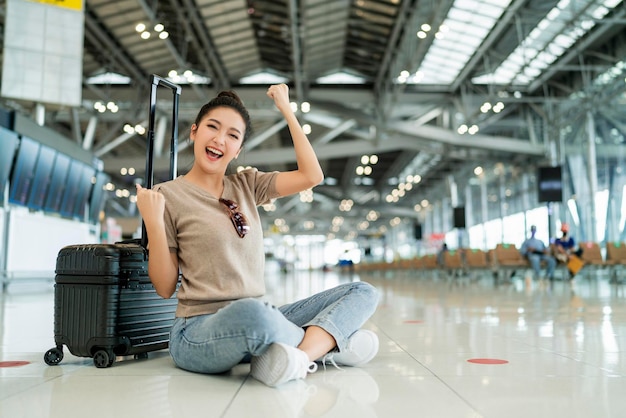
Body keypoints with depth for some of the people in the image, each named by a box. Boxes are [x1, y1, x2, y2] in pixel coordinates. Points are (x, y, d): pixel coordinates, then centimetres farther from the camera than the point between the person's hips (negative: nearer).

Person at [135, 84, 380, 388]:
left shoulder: (247, 185, 12)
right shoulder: (167, 195, -2)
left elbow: (311, 175, 0)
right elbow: (165, 288, -3)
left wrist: (286, 109, 7)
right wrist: (154, 223, -18)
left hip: (258, 325, 6)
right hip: (199, 332, -5)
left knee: (363, 292, -5)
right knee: (250, 312, -41)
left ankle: (301, 355, -28)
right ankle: (327, 345, -13)